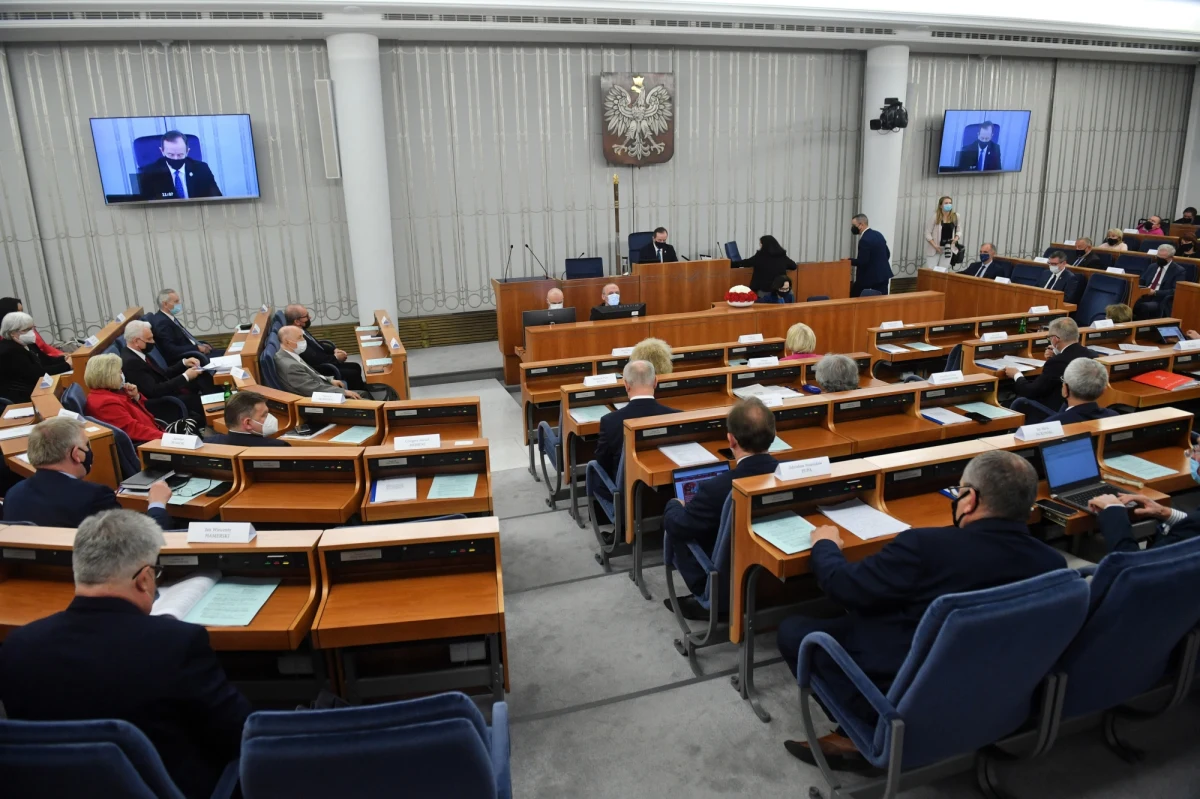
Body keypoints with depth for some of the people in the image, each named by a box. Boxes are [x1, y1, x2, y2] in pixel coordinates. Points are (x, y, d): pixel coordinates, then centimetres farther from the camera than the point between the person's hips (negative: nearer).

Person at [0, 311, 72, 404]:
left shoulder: (26, 343, 10)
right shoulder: (10, 352, -19)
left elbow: (46, 360, 14)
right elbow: (36, 374, -25)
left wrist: (65, 359, -6)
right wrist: (67, 366, -26)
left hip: (35, 387, 9)